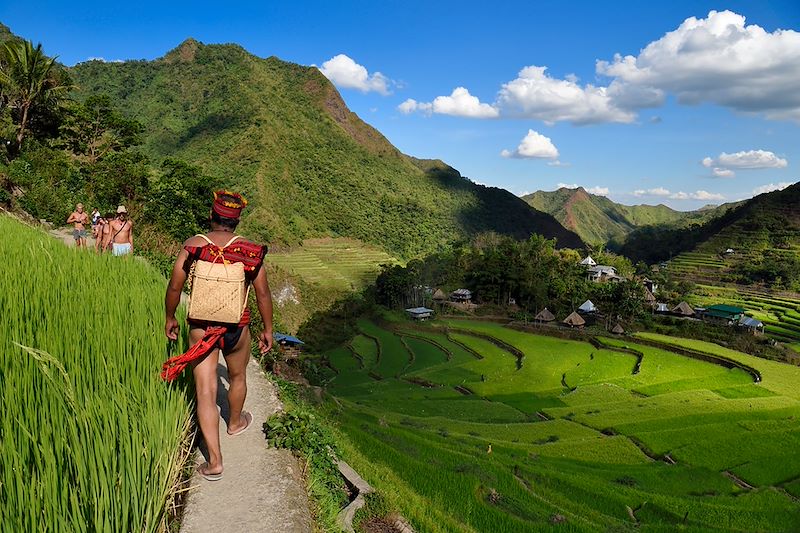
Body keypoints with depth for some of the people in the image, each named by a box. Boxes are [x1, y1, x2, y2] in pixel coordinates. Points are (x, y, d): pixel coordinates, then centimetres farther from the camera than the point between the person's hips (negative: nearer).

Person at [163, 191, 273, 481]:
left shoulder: (193, 245, -7)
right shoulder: (250, 251, -9)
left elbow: (174, 287, -3)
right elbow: (263, 294, -5)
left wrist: (170, 318, 13)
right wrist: (268, 329, 7)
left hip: (200, 328, 0)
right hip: (236, 328, 0)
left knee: (205, 393, 5)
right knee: (237, 378, 27)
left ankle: (214, 461, 5)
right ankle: (235, 422, 52)